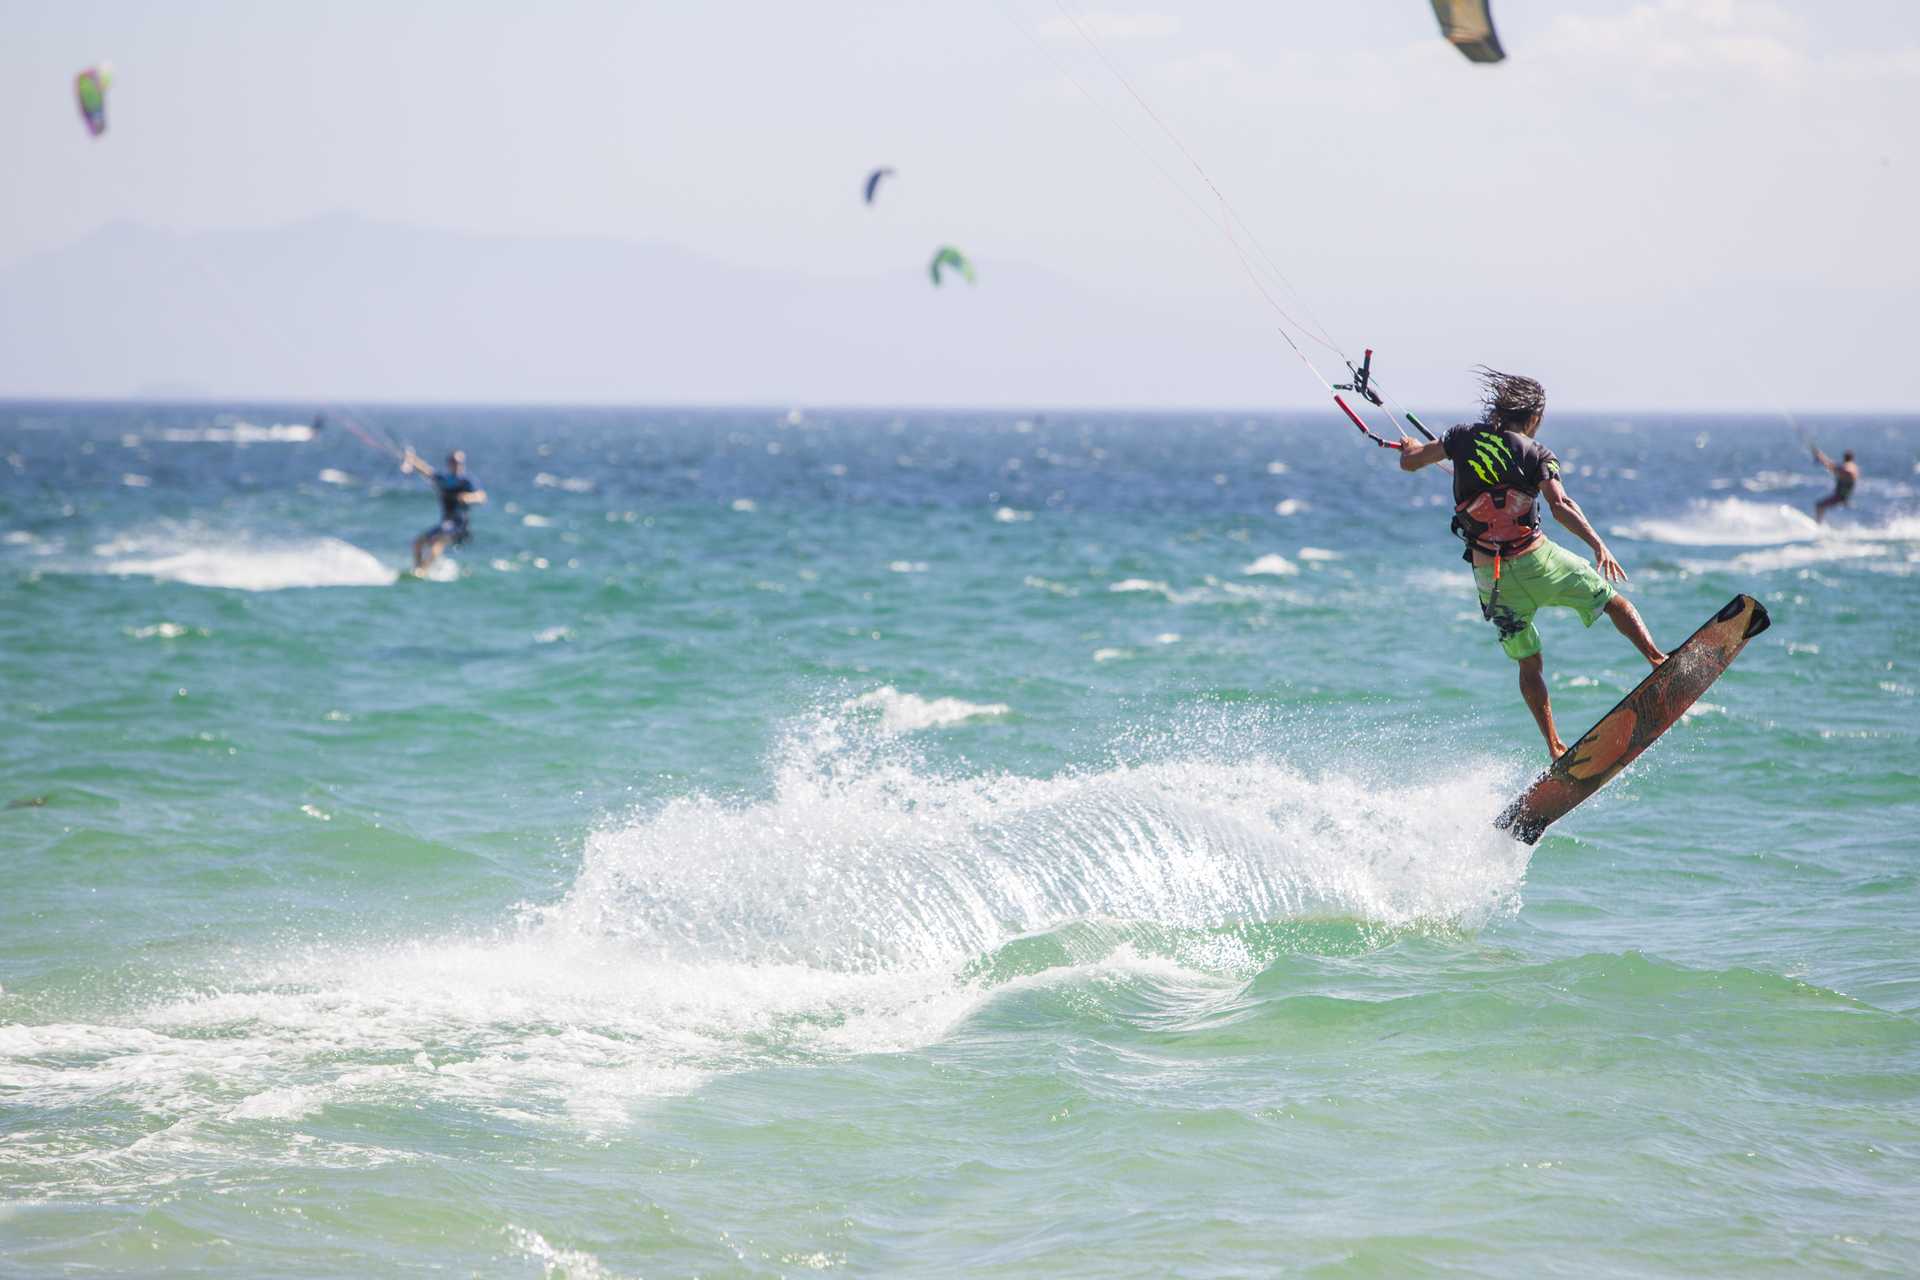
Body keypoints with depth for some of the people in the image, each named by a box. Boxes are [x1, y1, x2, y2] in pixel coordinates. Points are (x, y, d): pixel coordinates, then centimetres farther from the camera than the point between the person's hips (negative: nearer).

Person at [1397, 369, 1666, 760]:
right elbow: (1560, 505, -17)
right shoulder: (1534, 453, -3)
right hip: (1534, 559, -4)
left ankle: (1555, 749, 10)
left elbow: (1409, 462, 14)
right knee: (1614, 601, 10)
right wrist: (1598, 545, -22)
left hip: (1488, 575, 4)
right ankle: (1658, 661, -10)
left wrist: (1410, 448, 37)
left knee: (1528, 662, 14)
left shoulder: (1465, 438, 6)